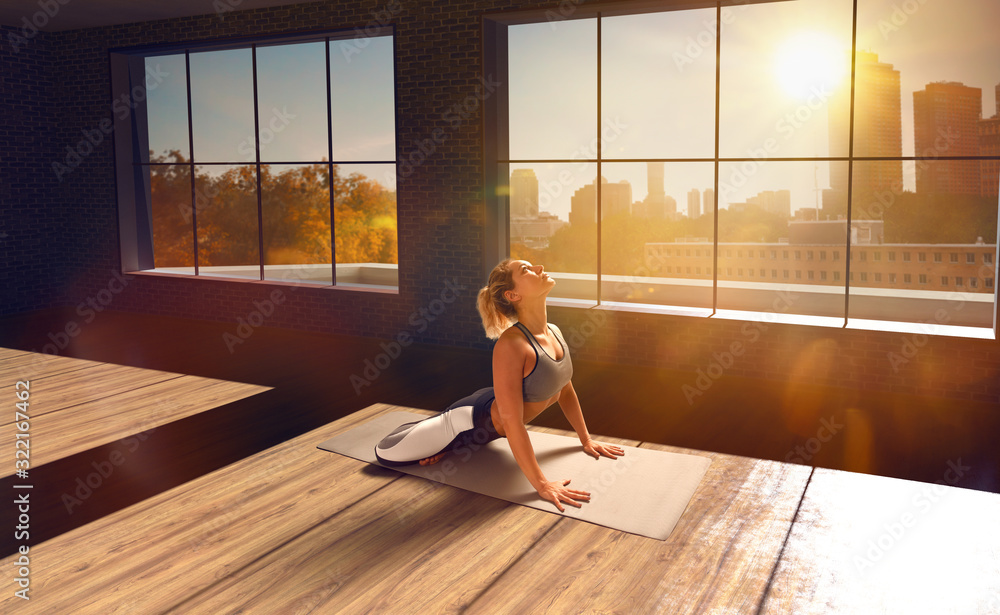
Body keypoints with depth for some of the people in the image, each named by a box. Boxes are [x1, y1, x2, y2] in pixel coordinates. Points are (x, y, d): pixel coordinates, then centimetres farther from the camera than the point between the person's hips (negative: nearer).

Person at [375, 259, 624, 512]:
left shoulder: (554, 332, -10)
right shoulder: (511, 345, -36)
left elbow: (565, 390, 5)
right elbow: (511, 422, -36)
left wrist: (586, 440, 10)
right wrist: (541, 484, -36)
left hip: (491, 416, 8)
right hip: (474, 421, -8)